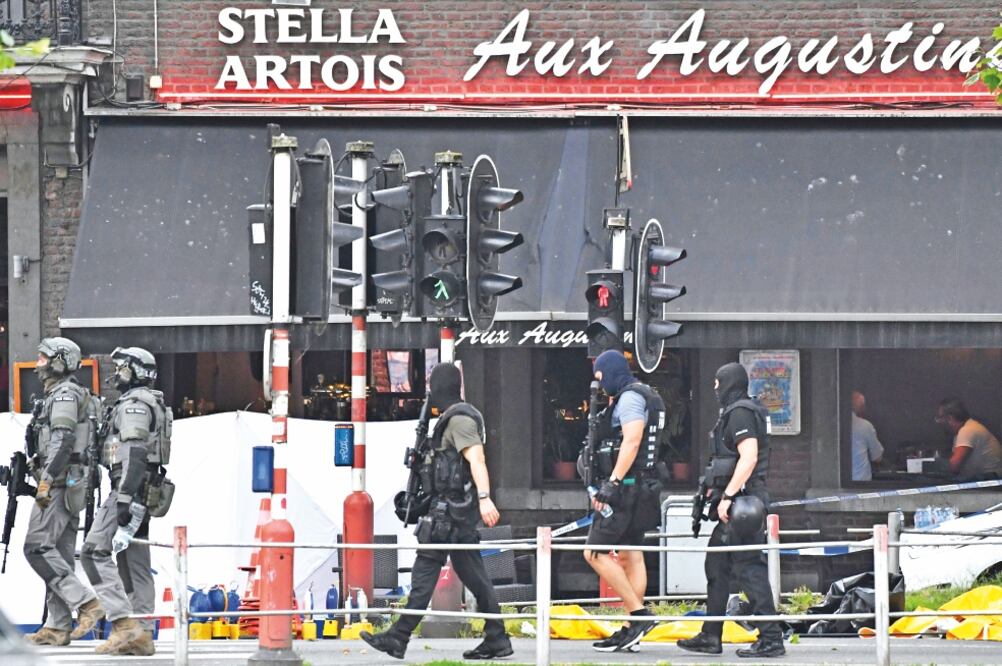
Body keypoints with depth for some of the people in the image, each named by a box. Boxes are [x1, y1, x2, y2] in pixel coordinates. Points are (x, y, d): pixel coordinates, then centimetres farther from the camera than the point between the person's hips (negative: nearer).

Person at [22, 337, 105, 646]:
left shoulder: (64, 394, -10)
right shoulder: (61, 395, 22)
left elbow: (62, 440, -21)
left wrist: (47, 479, -24)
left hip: (60, 482, -10)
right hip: (73, 486, 10)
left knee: (38, 546, -15)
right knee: (59, 553, 7)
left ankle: (86, 602, -19)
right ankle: (58, 626, 5)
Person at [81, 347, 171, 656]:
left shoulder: (134, 404, -12)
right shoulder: (152, 404, 21)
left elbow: (134, 456, -21)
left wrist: (123, 503, -25)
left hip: (130, 490, -10)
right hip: (148, 492, 10)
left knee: (94, 552, -13)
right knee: (134, 562, 9)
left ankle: (124, 622, -21)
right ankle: (142, 635, 7)